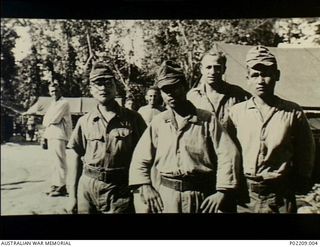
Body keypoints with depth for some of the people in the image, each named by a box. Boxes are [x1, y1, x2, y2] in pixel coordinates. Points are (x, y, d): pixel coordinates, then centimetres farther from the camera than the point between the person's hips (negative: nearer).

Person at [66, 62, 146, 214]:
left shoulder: (133, 119, -2)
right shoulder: (84, 122, 3)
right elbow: (76, 159, 6)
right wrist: (72, 196, 4)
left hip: (120, 190, -1)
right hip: (87, 188, 2)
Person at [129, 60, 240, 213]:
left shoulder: (207, 119, -2)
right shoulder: (158, 122, 4)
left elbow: (228, 155, -7)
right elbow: (140, 159, 8)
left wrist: (222, 192, -11)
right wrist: (145, 186, -5)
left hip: (201, 195, -1)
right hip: (167, 196, 2)